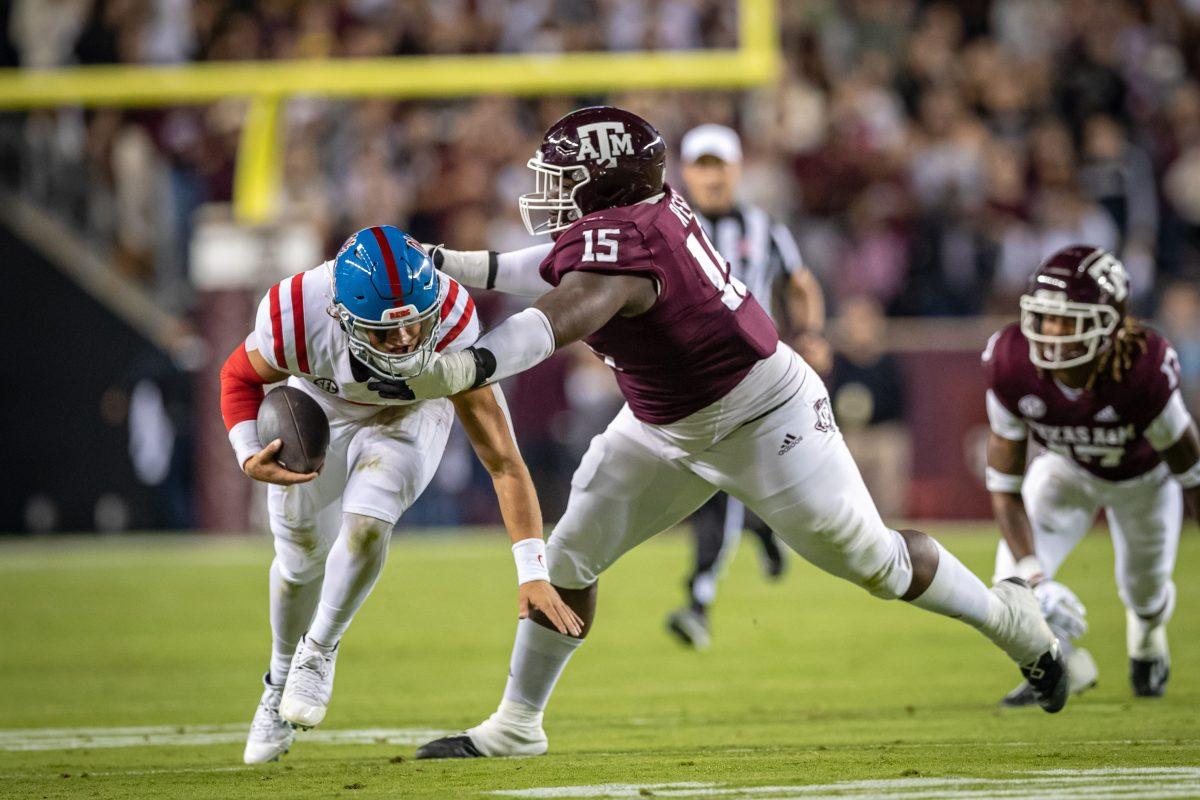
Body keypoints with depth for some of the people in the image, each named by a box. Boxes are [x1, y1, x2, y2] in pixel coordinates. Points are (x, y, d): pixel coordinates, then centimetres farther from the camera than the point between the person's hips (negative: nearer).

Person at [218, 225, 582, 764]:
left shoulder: (450, 328, -40)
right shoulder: (299, 318, -39)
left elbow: (503, 461, -36)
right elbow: (240, 377, -13)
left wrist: (533, 574, -40)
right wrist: (249, 457, -30)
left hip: (409, 415, -1)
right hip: (319, 407, 1)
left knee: (366, 524, -24)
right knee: (301, 556, 8)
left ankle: (319, 652, 4)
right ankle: (281, 682, 37)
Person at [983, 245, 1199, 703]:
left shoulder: (1143, 371, -43)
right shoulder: (1012, 369, -36)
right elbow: (1005, 489, -27)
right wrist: (1035, 581, -36)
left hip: (1144, 474, -1)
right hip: (1067, 469, 1)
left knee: (1145, 592, 17)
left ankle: (1147, 639, 59)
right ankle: (1064, 665, 19)